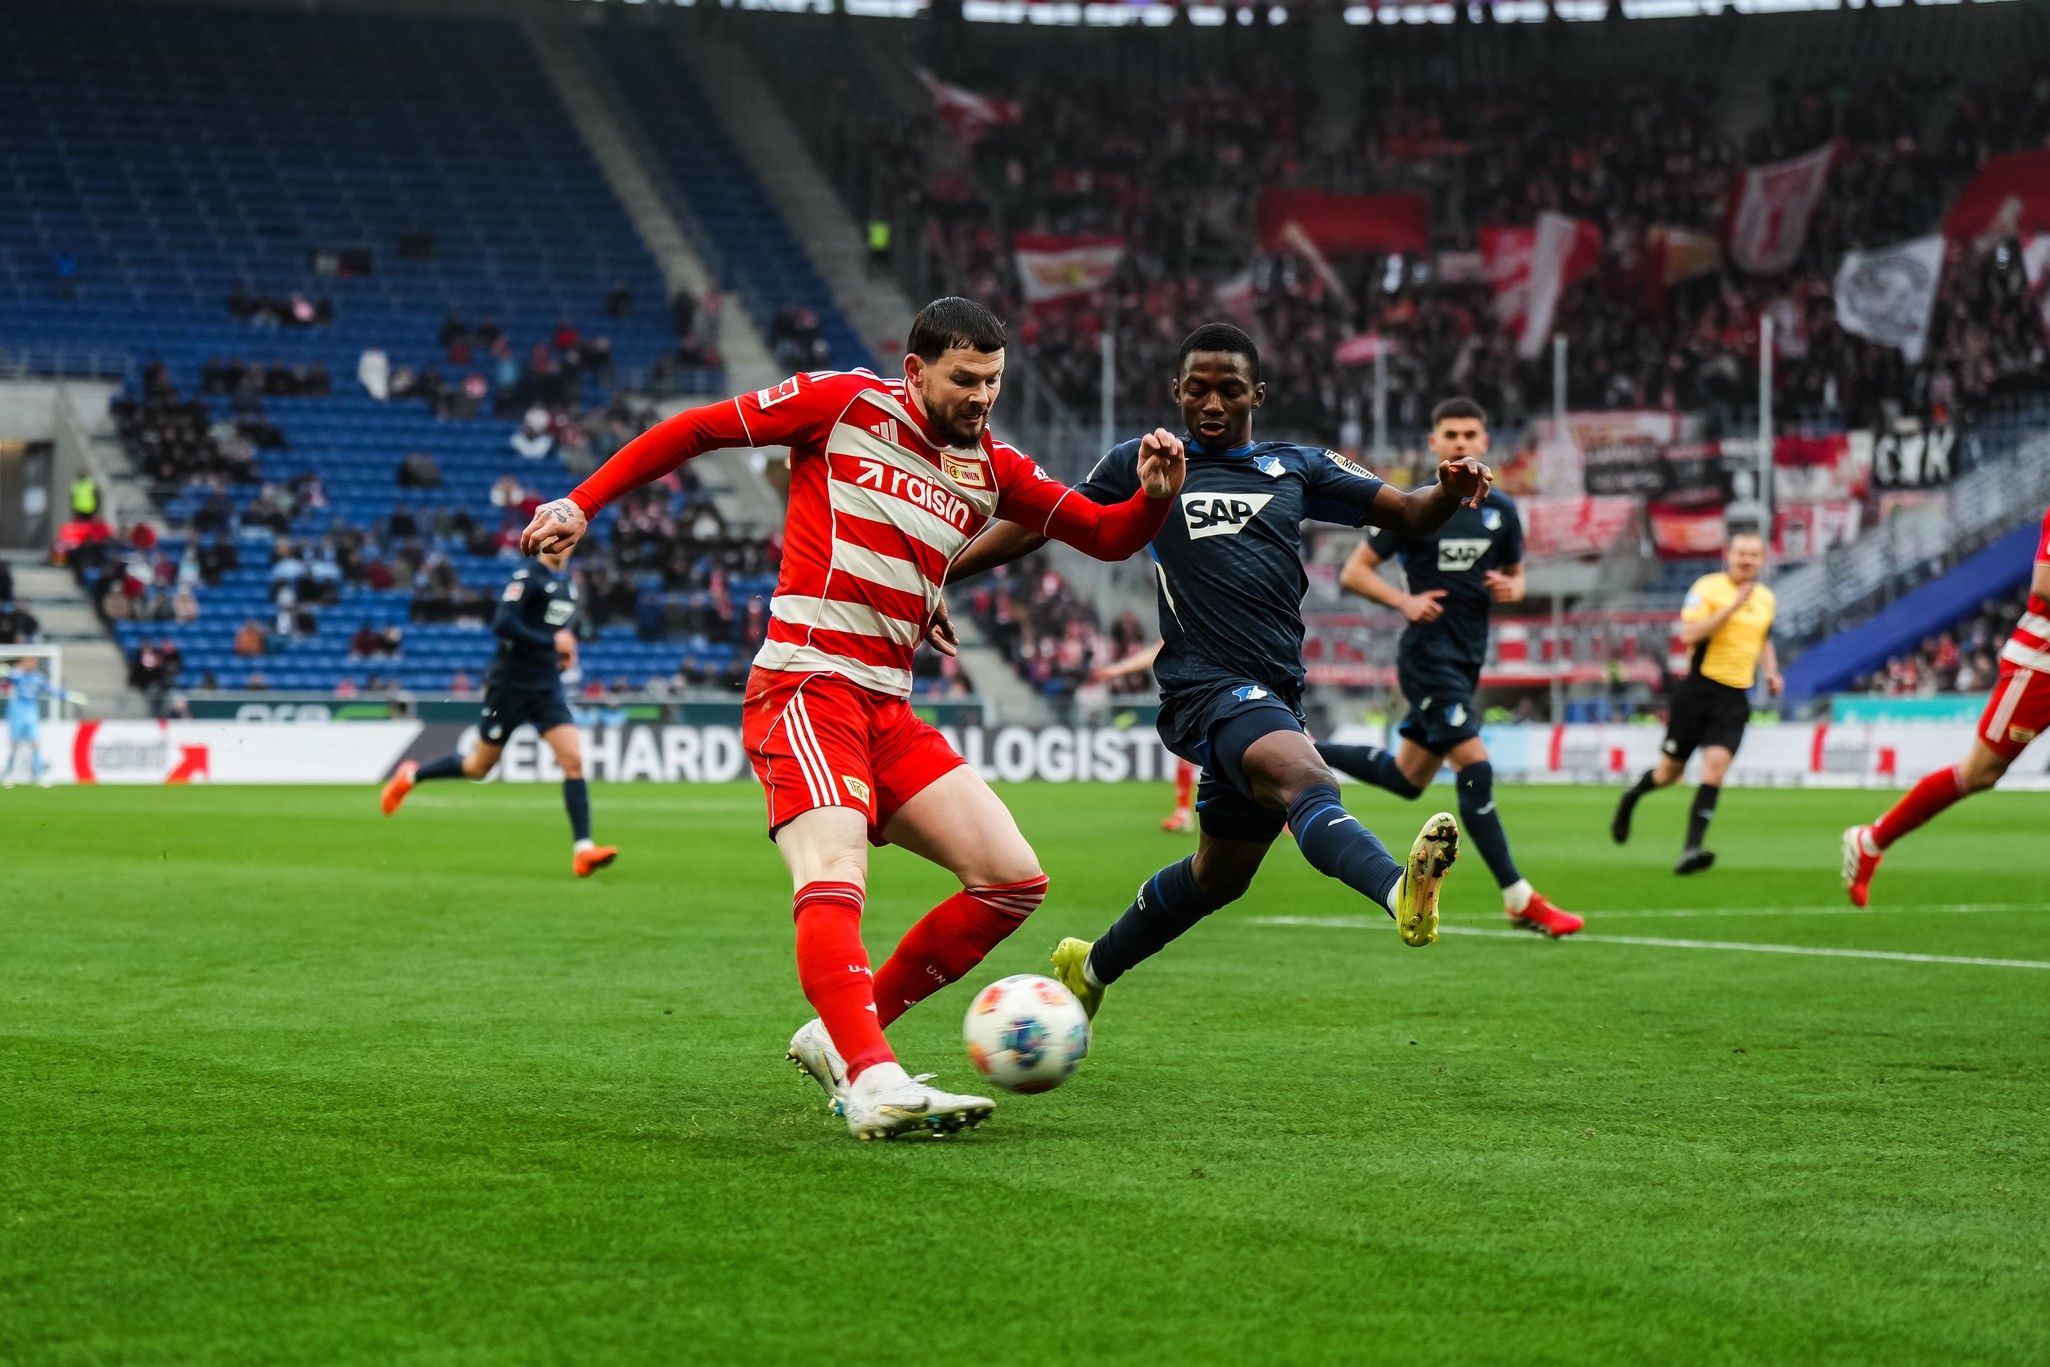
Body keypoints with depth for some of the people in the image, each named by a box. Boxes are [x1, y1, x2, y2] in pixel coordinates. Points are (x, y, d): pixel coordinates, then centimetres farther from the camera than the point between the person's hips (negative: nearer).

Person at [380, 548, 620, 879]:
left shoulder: (568, 584, 11)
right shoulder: (526, 578, -14)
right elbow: (502, 625, -25)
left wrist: (566, 652, 10)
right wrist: (551, 642, -24)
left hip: (548, 689, 6)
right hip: (510, 687, -6)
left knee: (573, 761, -12)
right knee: (479, 768, 8)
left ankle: (583, 851, -16)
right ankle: (412, 776, 34)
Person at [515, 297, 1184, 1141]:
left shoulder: (992, 469, 15)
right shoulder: (845, 405, 0)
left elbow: (1107, 537, 16)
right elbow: (694, 431, 5)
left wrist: (1154, 495, -6)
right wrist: (583, 503, 0)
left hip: (887, 709, 7)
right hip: (805, 686, -7)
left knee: (1013, 881, -2)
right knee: (836, 873, -29)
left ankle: (836, 1038, 4)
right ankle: (873, 1082, -43)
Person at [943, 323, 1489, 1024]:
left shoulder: (1298, 467, 16)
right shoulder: (1141, 465, 10)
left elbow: (1411, 513, 14)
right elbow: (1037, 525, 16)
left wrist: (1451, 488, -9)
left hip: (1275, 695, 6)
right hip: (1207, 683, -6)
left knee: (1220, 873, 17)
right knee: (1305, 779, -35)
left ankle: (1092, 966, 39)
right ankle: (1400, 891, -63)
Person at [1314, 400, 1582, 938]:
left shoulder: (1501, 510, 7)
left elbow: (1515, 577, 19)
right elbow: (1354, 572, -4)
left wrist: (1510, 589, -6)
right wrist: (1405, 602, -20)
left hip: (1466, 659, 7)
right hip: (1428, 656, -7)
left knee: (1408, 778, 16)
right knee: (1475, 768, -15)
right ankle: (1519, 900, -11)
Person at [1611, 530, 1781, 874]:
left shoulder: (1767, 599, 11)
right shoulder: (1707, 588, -8)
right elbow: (1689, 634, -21)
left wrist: (1771, 672, 13)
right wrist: (1733, 605, -25)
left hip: (1735, 699, 4)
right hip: (1698, 689, -3)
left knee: (1716, 765, -17)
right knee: (1669, 773, 6)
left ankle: (1691, 850, -21)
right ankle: (1631, 797, 41)